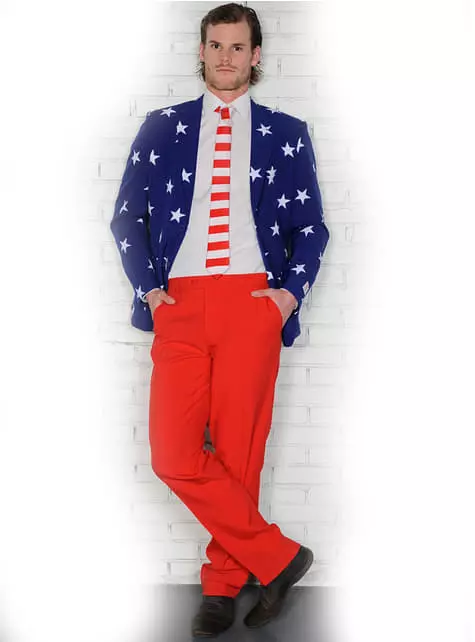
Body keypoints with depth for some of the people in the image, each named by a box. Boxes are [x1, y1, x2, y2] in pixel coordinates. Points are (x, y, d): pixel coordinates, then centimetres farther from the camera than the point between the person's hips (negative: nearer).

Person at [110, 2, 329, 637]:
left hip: (253, 304, -1)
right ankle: (278, 556, 6)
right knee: (174, 454, -8)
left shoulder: (286, 133, 14)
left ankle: (223, 583, 17)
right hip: (180, 305, 1)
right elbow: (127, 215, 14)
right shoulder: (163, 126, 16)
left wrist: (292, 290, -2)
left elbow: (311, 228, 14)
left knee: (238, 450, -1)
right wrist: (147, 288, 1)